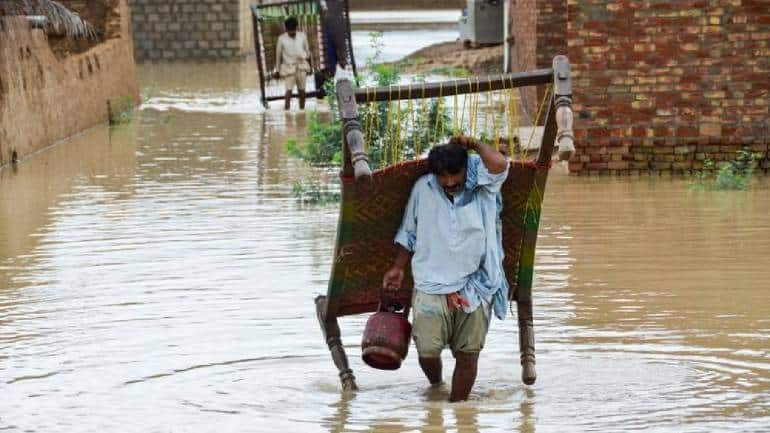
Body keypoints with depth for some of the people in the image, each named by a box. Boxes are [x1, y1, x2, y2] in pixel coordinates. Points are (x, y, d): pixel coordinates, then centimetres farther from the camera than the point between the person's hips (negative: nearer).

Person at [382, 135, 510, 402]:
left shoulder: (482, 186, -2)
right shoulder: (422, 189, 4)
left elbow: (499, 164, -24)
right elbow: (409, 234, 17)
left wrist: (473, 144, -8)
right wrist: (398, 268, 15)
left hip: (475, 287, 0)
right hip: (431, 287, 1)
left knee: (468, 355, 2)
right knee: (427, 351, -8)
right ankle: (435, 385, 22)